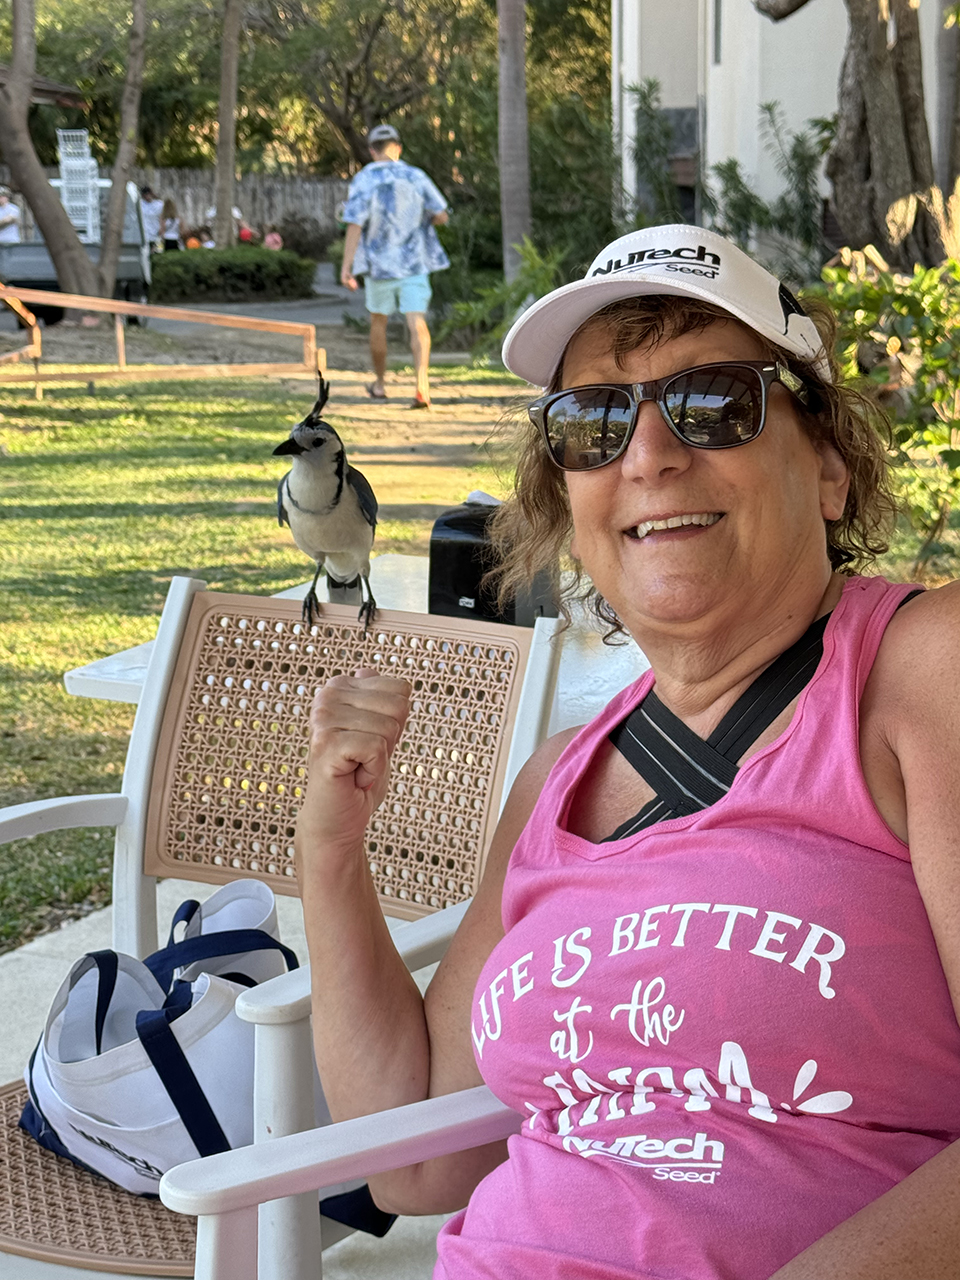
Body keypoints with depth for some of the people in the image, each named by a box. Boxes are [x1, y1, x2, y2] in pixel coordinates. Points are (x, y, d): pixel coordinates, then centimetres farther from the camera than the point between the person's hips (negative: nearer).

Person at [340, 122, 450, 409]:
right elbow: (441, 216, -1)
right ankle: (422, 385, -25)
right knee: (417, 324, -7)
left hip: (379, 264, 0)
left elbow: (354, 226, -14)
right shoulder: (416, 177, -2)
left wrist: (346, 267, -15)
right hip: (414, 263, 0)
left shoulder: (363, 181, -7)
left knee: (378, 322, 18)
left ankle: (379, 384, 30)